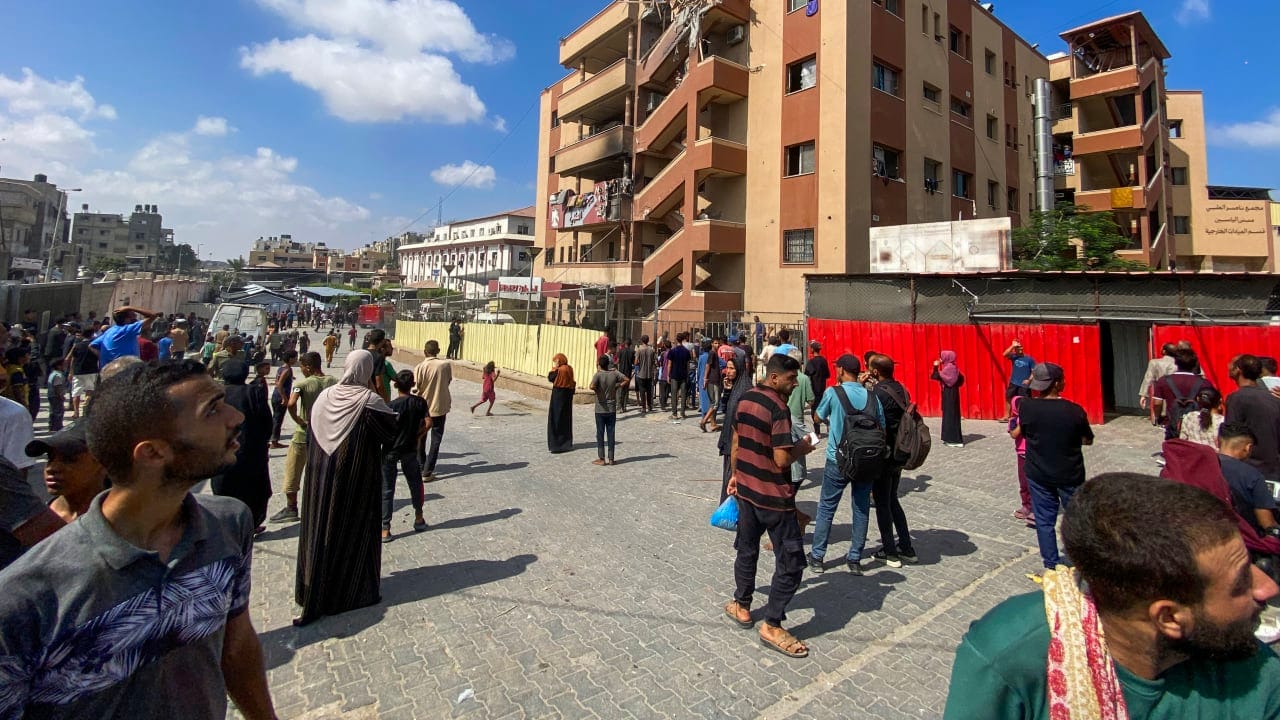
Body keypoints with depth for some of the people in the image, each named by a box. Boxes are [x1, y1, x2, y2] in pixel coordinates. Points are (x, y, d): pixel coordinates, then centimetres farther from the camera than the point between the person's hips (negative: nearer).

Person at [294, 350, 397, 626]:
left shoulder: (325, 396, -3)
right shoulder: (369, 400, -18)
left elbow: (310, 421, 12)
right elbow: (391, 431, -11)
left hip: (322, 474, 5)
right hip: (358, 477, -5)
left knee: (319, 529, 17)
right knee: (354, 531, 8)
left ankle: (312, 591, 30)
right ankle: (353, 591, 20)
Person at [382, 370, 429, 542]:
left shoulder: (391, 406, -13)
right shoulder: (420, 402, -5)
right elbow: (427, 423, -10)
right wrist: (416, 436, 3)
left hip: (390, 451, -3)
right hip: (410, 450, 3)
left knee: (387, 490, 5)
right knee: (415, 484, 20)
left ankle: (385, 530, 7)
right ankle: (419, 519, 30)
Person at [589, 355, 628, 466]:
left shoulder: (598, 375, -13)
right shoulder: (614, 373, -1)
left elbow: (592, 386, -28)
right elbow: (626, 380, -1)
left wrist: (596, 389, -8)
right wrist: (617, 387, 2)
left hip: (600, 410, -3)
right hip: (612, 409, 3)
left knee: (600, 434, 6)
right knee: (611, 434, 9)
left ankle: (601, 459, 9)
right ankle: (611, 458, 13)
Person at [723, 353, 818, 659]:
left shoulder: (745, 399, 4)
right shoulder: (779, 408, -20)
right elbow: (782, 459, -23)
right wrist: (802, 447, -5)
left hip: (746, 488, 8)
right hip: (773, 496, -8)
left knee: (747, 549, 22)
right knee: (791, 562, 5)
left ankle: (741, 606, 36)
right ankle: (772, 626, 12)